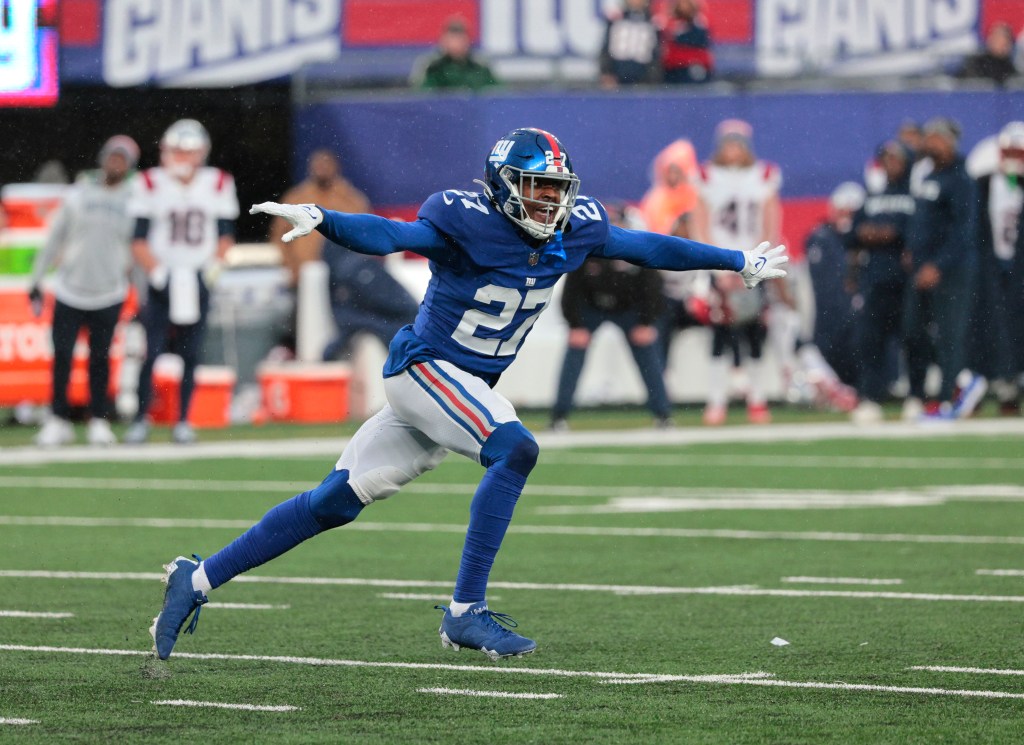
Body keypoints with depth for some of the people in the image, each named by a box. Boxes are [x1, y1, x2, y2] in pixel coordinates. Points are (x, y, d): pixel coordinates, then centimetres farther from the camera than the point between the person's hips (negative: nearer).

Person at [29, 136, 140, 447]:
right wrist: (36, 279, 7)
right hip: (70, 290, 1)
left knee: (99, 358, 3)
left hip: (109, 295, -1)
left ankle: (98, 421, 13)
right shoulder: (79, 193, 2)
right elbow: (55, 239, 8)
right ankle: (58, 420, 7)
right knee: (62, 356, -2)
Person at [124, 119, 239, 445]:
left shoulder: (218, 184, 4)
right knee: (153, 352, -8)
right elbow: (138, 241, -2)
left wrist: (212, 268, -5)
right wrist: (157, 272, -14)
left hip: (198, 281, 2)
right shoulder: (151, 185, -3)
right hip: (163, 280, -2)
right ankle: (141, 418, 2)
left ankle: (183, 422, 11)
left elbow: (225, 236, 10)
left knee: (190, 354, 3)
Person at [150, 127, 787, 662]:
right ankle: (466, 612, -24)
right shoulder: (467, 221, -18)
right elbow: (389, 236, -29)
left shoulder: (574, 230, 1)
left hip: (469, 388, 7)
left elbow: (648, 248, 13)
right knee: (515, 449, -28)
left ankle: (198, 581, 14)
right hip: (426, 369, -7)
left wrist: (743, 263, 18)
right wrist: (318, 220, -48)